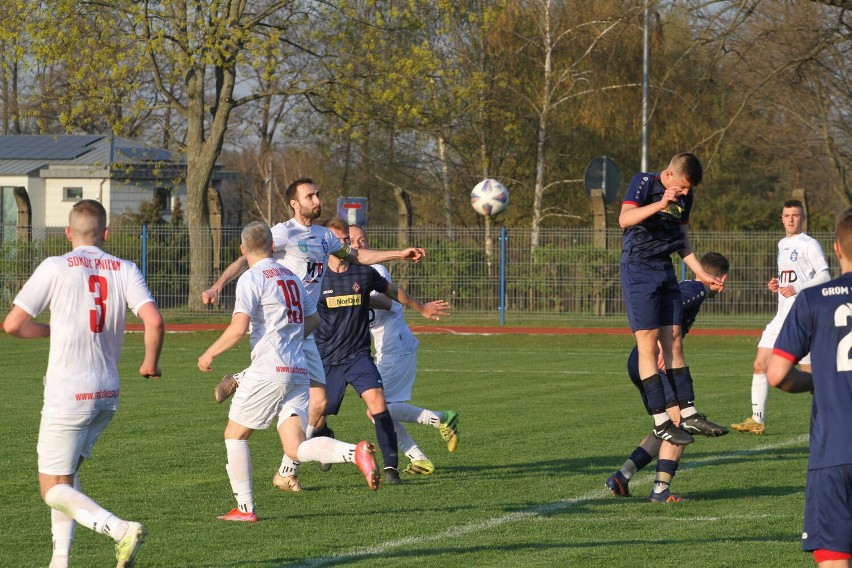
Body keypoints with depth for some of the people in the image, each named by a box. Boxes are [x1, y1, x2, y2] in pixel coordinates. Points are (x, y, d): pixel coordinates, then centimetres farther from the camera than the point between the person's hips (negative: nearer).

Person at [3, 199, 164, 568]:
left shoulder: (56, 268, -7)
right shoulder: (125, 271, 1)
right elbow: (154, 320, -12)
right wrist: (151, 362, 6)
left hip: (67, 395, -5)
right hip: (108, 394, 5)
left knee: (54, 490, 2)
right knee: (66, 474, 23)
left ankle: (120, 529, -20)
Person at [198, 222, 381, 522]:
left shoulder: (252, 278, -6)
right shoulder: (291, 277, 17)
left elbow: (238, 328, -16)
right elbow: (313, 319, 27)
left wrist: (209, 353, -2)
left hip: (268, 372, -7)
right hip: (298, 372, 7)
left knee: (234, 435, 11)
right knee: (296, 449, -2)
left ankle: (245, 508, 10)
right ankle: (356, 452, -25)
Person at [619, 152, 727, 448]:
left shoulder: (684, 197, 11)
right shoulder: (644, 182, -10)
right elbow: (625, 219, -25)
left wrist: (701, 273, 19)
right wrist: (660, 204, -36)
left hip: (666, 271, 7)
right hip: (638, 270, -7)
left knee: (674, 343, 7)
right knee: (648, 344, -7)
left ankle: (688, 415, 10)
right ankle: (660, 422, -6)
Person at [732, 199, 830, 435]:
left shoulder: (809, 245, -5)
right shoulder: (782, 245, 19)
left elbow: (824, 276, -11)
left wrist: (797, 289, -19)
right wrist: (776, 284, 12)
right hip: (782, 316, 8)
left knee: (808, 370, -7)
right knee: (760, 364, 1)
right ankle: (757, 420, 3)